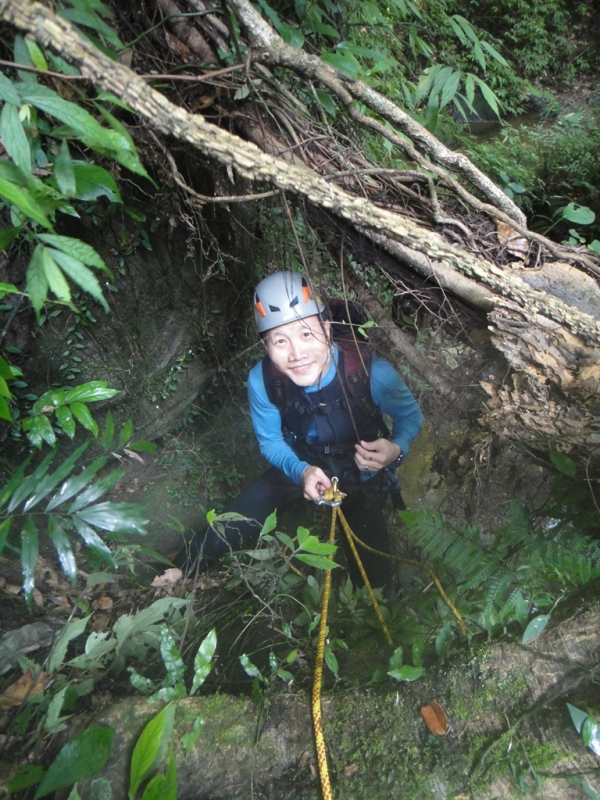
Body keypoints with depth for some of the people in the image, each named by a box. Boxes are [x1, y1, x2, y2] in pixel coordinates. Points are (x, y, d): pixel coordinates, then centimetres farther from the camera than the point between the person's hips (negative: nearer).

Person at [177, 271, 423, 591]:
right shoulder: (262, 380, -25)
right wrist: (302, 471, -29)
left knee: (373, 579, -5)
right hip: (300, 465, 1)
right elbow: (270, 442, -9)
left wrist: (396, 448, -35)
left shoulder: (371, 372, -32)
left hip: (361, 473, -1)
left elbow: (409, 414, -12)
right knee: (225, 534, -3)